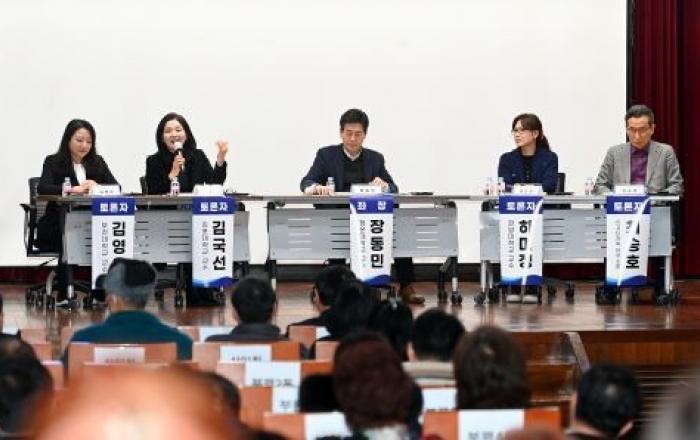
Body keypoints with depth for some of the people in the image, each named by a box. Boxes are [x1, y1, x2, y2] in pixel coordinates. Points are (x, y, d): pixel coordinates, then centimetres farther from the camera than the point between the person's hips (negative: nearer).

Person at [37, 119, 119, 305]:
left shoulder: (98, 163, 17)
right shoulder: (53, 162, 6)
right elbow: (42, 188, -12)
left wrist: (97, 187, -16)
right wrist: (73, 189, -26)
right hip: (58, 226, -3)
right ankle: (63, 295, -24)